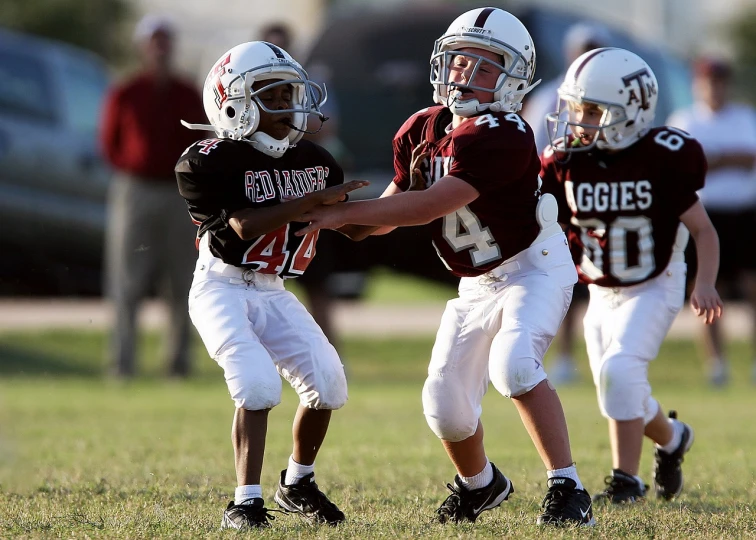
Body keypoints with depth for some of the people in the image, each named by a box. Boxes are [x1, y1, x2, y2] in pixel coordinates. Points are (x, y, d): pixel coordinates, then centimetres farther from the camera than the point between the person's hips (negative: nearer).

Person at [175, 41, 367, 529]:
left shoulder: (314, 161, 2)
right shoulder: (210, 162, -16)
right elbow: (246, 226, -26)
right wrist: (314, 200, -29)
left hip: (273, 293, 6)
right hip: (223, 289, -6)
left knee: (327, 382, -4)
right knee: (259, 383, -24)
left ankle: (298, 485, 19)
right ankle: (246, 503, -18)